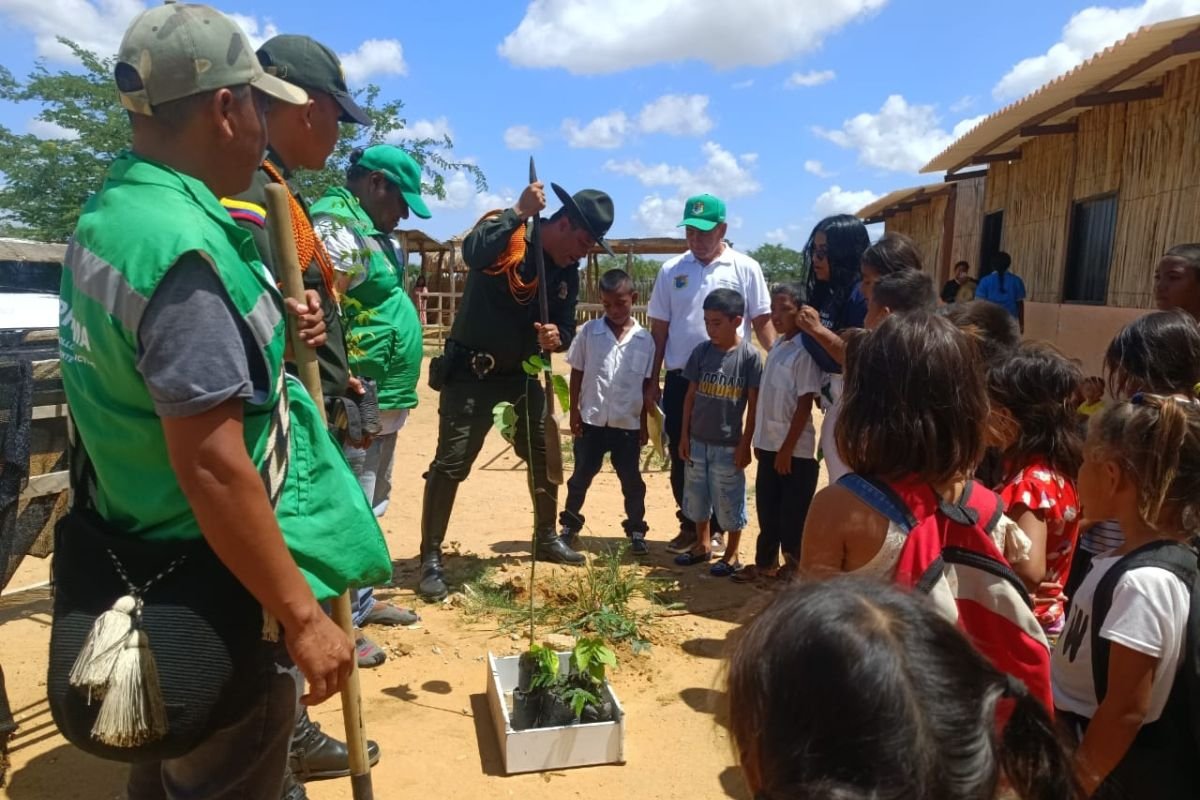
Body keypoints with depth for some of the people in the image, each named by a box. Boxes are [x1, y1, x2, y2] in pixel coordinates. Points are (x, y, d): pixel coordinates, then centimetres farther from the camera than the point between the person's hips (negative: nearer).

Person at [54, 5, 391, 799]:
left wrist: (272, 334, 3)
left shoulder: (107, 212, 6)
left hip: (146, 567, 9)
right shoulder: (183, 243, -25)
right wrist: (303, 615, -21)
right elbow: (213, 468, -29)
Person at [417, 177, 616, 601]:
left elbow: (567, 327, 5)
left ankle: (547, 539, 34)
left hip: (522, 375, 7)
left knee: (545, 457, 15)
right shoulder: (505, 233, -16)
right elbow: (472, 251, -38)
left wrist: (557, 336, -18)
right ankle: (431, 559, 4)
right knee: (450, 464, -8)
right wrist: (518, 212, -36)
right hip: (471, 373, -7)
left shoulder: (567, 272, 3)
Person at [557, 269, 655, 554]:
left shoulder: (645, 339, -3)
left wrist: (645, 423, 2)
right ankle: (570, 526, 30)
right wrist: (574, 412, -1)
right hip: (591, 421, 0)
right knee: (581, 477, 12)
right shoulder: (588, 332, -4)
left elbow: (647, 384, 2)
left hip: (628, 425, 0)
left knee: (632, 481, 10)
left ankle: (636, 531, 26)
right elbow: (576, 374, 2)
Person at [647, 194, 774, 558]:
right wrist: (653, 381, 6)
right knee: (681, 457, 9)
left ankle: (716, 527, 22)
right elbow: (659, 329, 8)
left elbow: (762, 323, 0)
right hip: (680, 378, 3)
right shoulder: (671, 270, 5)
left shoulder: (745, 268, -1)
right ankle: (689, 526, 24)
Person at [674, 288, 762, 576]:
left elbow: (754, 405, -8)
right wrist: (684, 436, 4)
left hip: (728, 444, -4)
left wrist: (745, 444, -9)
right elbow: (690, 396, 5)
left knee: (729, 501, 6)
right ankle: (703, 545, 34)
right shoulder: (701, 351, 0)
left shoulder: (749, 355, -11)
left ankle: (732, 554, 23)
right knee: (697, 496, 16)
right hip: (698, 440, 4)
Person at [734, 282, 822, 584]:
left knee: (793, 515, 5)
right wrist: (760, 439, 16)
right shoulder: (776, 346, 10)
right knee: (766, 508, 17)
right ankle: (765, 562, 32)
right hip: (769, 443, 8)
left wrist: (787, 449, -16)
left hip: (795, 449, -8)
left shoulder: (804, 352, -15)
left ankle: (794, 569, 21)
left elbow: (805, 404, -17)